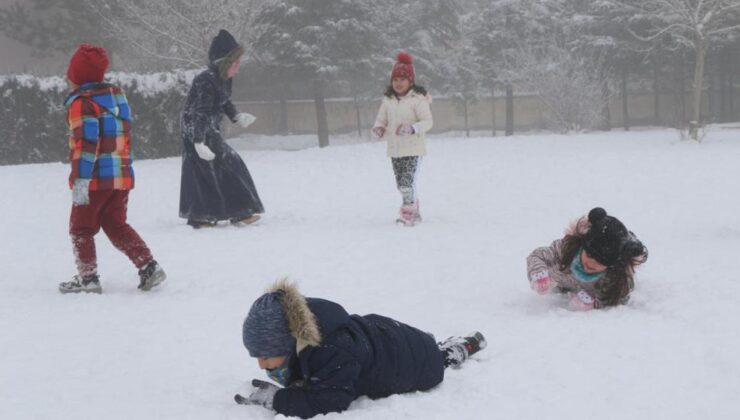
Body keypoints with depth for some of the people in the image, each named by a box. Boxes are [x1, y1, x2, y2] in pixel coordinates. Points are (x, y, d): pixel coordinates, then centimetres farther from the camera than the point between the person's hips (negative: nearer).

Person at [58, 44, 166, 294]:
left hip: (95, 179, -7)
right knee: (116, 226, 16)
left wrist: (80, 180, -22)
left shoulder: (81, 103, -13)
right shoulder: (117, 95, 11)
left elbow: (86, 143, -21)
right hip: (122, 176, 7)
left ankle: (88, 277, 7)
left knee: (81, 228, 8)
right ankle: (148, 266, 6)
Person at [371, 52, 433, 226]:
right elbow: (381, 119, 14)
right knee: (401, 183, 12)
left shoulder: (417, 99, -8)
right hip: (394, 149, 6)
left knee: (408, 180, -16)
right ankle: (413, 212, 26)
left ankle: (408, 214, -12)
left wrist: (412, 128, -29)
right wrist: (378, 128, -9)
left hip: (413, 148, -6)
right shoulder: (388, 100, 8)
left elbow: (427, 121, -12)